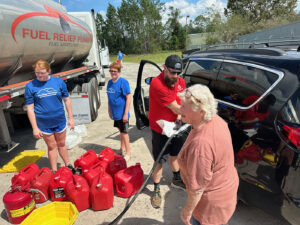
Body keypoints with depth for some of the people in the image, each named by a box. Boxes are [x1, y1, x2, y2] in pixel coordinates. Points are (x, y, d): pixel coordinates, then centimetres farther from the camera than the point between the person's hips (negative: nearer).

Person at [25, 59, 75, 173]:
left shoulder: (59, 82, -4)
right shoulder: (30, 86, -7)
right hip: (44, 124, -1)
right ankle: (54, 171, 27)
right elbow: (30, 108, -5)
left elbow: (67, 100, 3)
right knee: (52, 146, 11)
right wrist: (35, 128, -8)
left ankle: (68, 166, 33)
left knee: (61, 144, 16)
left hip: (60, 121, 1)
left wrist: (70, 118, 3)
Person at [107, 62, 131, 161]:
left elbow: (128, 98, -17)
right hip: (115, 113, 7)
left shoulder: (123, 82, -16)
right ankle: (122, 148, 38)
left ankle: (127, 152, 16)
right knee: (120, 130, 21)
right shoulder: (110, 82, 6)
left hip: (122, 113, -7)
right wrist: (109, 110, 17)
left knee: (124, 132, 2)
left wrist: (126, 113, -19)